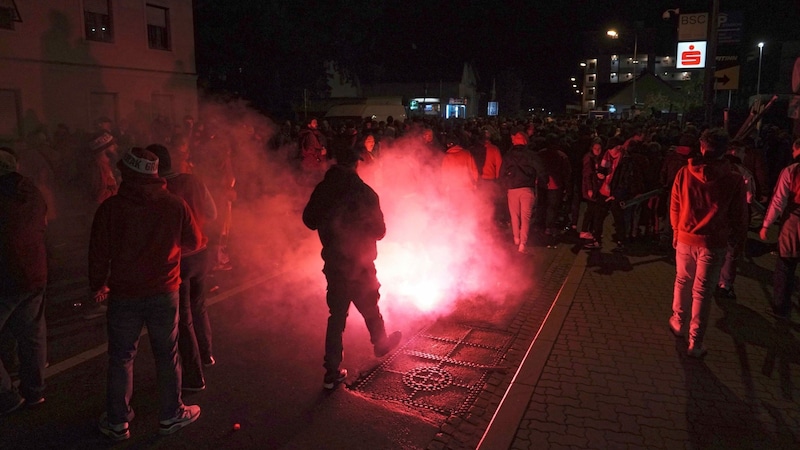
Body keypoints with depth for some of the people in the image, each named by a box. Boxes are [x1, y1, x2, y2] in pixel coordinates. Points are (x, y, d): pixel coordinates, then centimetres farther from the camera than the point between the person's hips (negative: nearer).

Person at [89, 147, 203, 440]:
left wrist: (98, 285, 12)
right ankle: (171, 415, 26)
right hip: (164, 293, 0)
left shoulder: (110, 207, -11)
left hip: (123, 295, 0)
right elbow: (194, 243, 3)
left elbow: (98, 253, -4)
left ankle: (117, 422, 26)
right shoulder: (175, 205, -10)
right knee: (167, 355, 14)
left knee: (121, 358, 14)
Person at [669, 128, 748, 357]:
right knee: (702, 291, 5)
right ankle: (695, 343, 11)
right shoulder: (734, 180, -12)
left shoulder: (685, 173, -9)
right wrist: (734, 237, 16)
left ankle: (678, 322, 38)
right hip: (714, 242, -1)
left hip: (686, 238, 1)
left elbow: (674, 206, 1)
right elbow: (739, 216, -3)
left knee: (682, 282, 22)